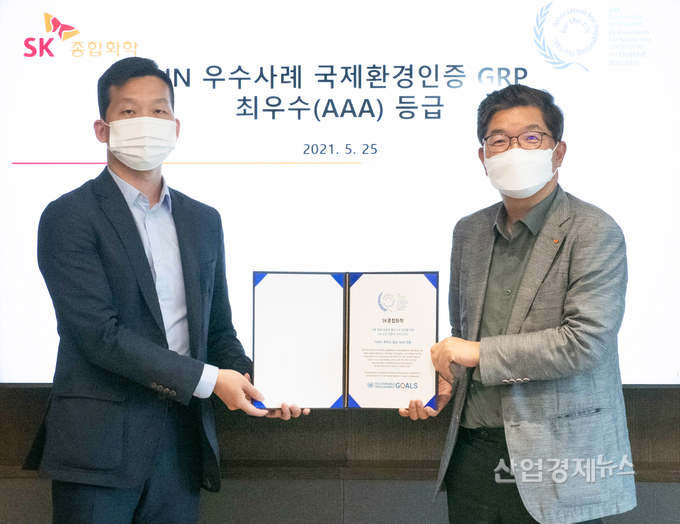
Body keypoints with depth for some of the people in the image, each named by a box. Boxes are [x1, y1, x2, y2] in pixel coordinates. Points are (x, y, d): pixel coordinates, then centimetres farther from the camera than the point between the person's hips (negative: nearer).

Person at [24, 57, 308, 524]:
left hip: (182, 443, 5)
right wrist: (207, 379, -15)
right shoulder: (69, 218, -5)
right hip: (100, 446, -5)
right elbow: (100, 335, -14)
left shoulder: (204, 221, 13)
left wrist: (254, 383, -3)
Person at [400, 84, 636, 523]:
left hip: (557, 462, -5)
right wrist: (445, 383, 1)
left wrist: (479, 353, -13)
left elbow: (585, 342, -18)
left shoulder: (594, 232, -9)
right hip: (472, 450, 6)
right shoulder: (469, 232, 11)